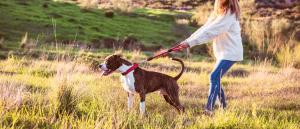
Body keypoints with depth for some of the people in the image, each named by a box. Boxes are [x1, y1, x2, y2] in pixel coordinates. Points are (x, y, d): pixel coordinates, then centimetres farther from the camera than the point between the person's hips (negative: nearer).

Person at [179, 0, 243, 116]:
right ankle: (223, 108, 18)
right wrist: (188, 40, -3)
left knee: (214, 77, -17)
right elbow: (205, 28, 8)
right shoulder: (218, 13, 13)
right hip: (222, 52, 9)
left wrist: (190, 43, -23)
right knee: (216, 78, 8)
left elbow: (211, 32, -22)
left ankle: (208, 110, -19)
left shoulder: (229, 14, -17)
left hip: (231, 52, -9)